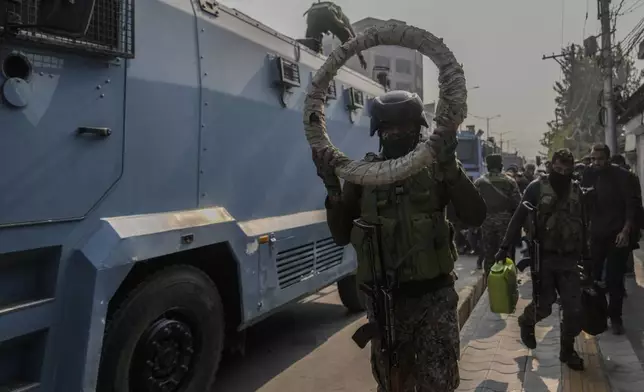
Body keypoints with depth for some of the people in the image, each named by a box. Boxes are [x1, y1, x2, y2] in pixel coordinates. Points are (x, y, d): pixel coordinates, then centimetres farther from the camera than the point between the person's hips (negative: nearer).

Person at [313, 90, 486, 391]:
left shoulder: (437, 167, -3)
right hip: (384, 300, 2)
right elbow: (342, 236, 0)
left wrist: (450, 166, -26)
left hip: (433, 296, -1)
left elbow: (475, 217, -15)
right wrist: (332, 188, -14)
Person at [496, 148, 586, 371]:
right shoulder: (537, 188, -6)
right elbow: (519, 218, -7)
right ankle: (526, 322, 35)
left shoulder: (576, 190, 5)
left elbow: (581, 222, 11)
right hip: (543, 257, -3)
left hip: (569, 258, 3)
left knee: (574, 308, 3)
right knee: (544, 304, 1)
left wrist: (584, 252, 13)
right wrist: (505, 247, -12)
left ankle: (567, 350, 23)